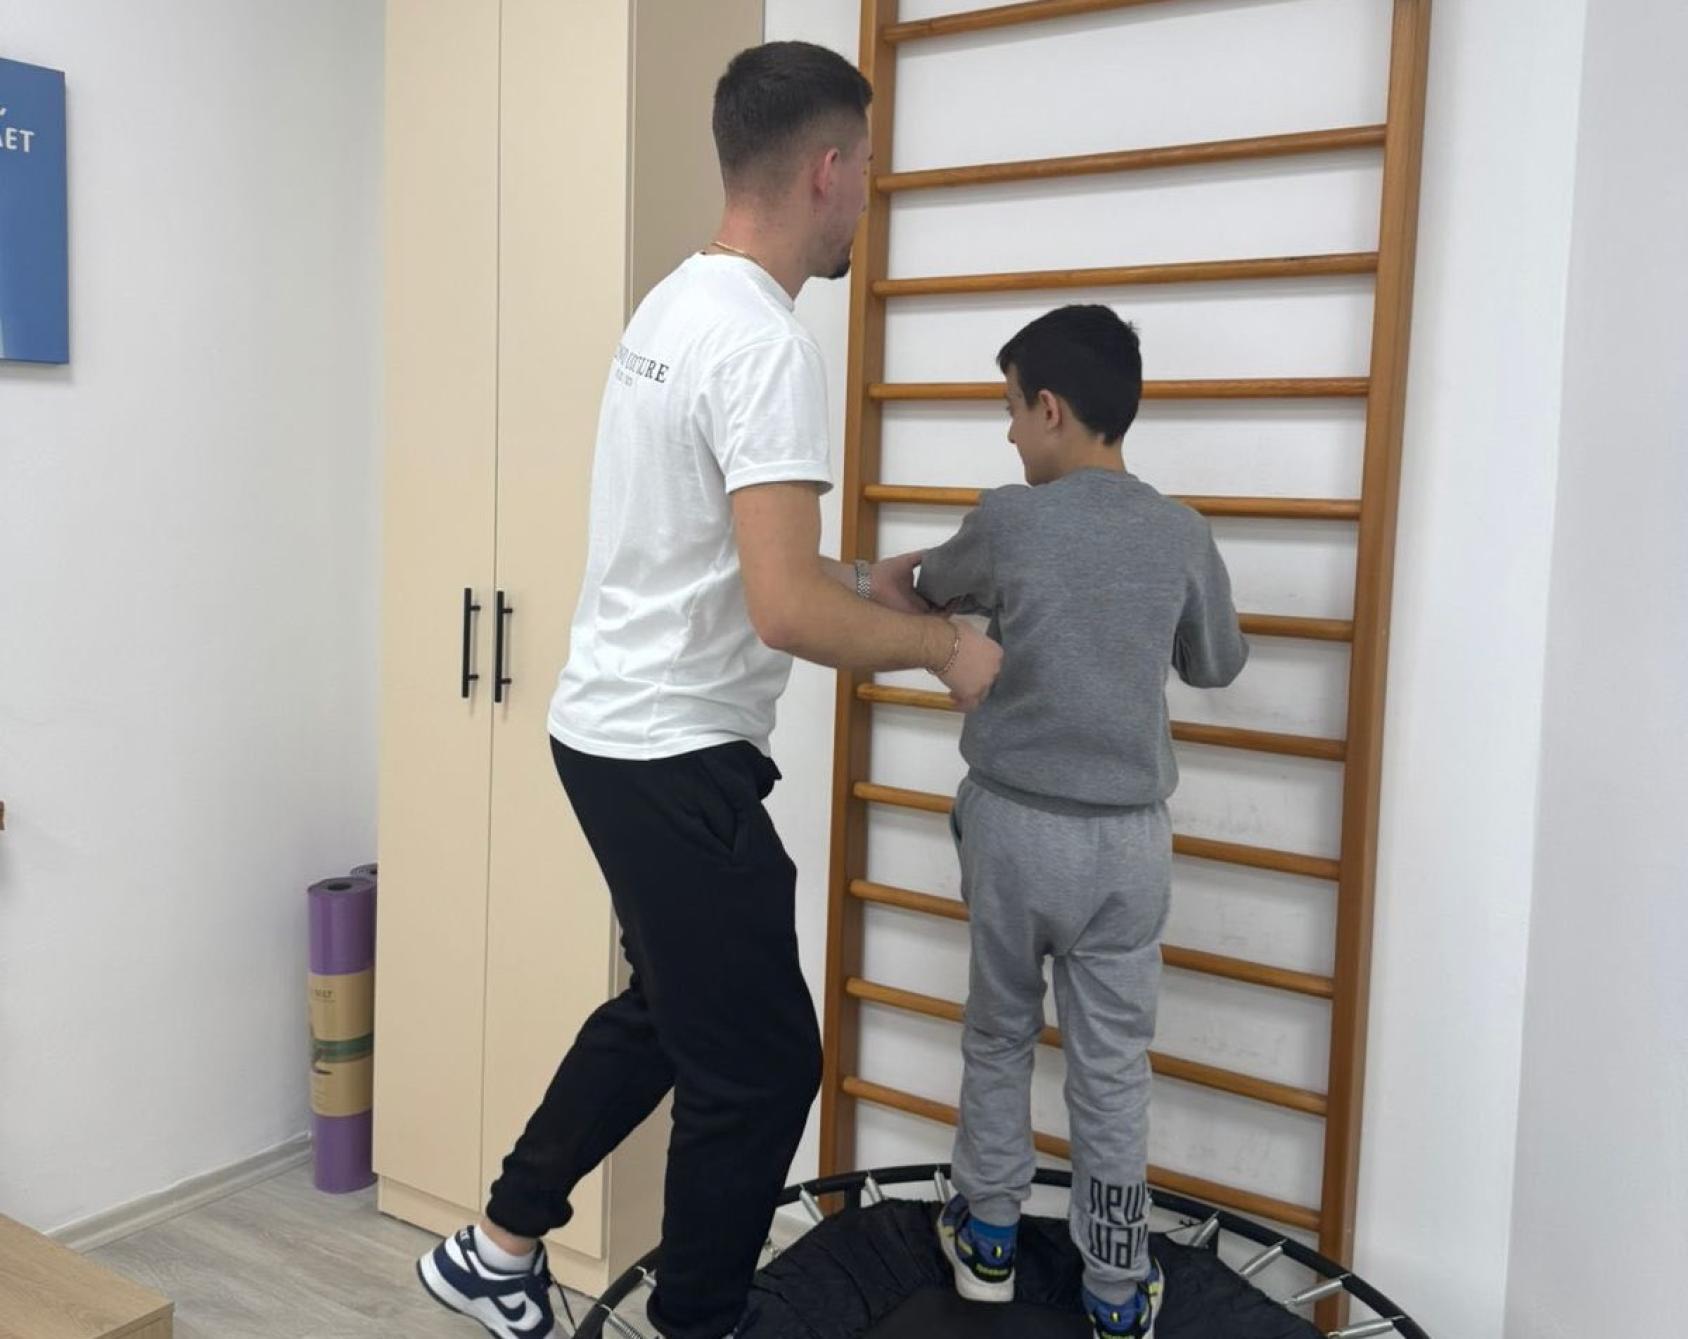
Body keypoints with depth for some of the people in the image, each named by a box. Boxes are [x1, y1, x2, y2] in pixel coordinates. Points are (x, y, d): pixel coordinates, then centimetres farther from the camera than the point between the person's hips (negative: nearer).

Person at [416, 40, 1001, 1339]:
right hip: (677, 756, -11)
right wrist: (945, 645, -14)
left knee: (669, 1012, 27)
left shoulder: (677, 306, 12)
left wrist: (863, 584, 22)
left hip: (618, 731, 11)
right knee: (758, 1064, 5)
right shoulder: (766, 344, -23)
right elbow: (782, 609, -31)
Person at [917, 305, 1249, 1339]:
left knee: (999, 1038, 17)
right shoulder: (1183, 536, -5)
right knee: (1113, 1066, 9)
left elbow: (934, 590, 11)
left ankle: (989, 1242, 31)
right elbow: (1217, 667, 11)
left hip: (1014, 823, -1)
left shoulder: (1010, 520, -10)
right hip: (1126, 836, 1)